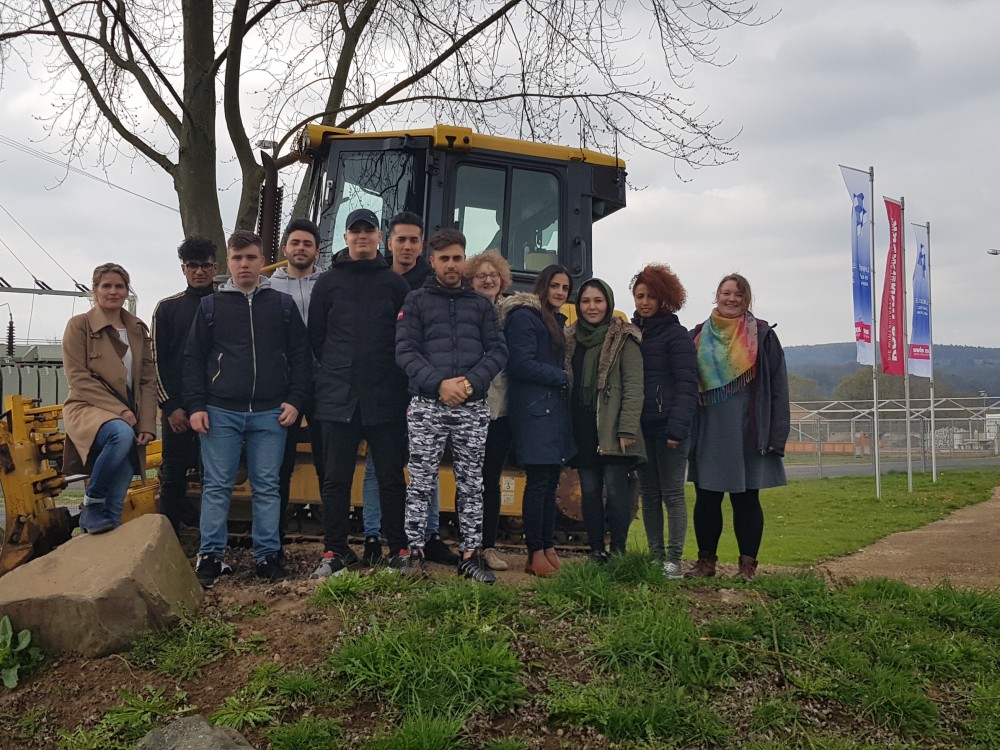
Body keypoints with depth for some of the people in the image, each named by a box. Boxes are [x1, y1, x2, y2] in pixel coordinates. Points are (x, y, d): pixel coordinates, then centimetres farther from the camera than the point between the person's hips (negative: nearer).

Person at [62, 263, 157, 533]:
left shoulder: (138, 329, 13)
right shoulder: (79, 325, -1)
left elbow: (148, 380, 10)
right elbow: (78, 378, -8)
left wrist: (147, 424, -2)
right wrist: (119, 409, -16)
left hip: (129, 416, 5)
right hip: (88, 408, -5)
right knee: (121, 434, -36)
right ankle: (91, 501, -15)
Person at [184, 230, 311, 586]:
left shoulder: (283, 304, 9)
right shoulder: (211, 306, 9)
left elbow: (300, 356, 7)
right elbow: (194, 359, 7)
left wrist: (295, 400, -2)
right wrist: (196, 406, -1)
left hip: (271, 414, 0)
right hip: (220, 412, 0)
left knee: (267, 487, 4)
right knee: (216, 486, 2)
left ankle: (268, 555, 12)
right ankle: (210, 555, 10)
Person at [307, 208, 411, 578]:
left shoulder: (395, 283, 8)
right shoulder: (328, 283, 10)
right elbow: (316, 336, 12)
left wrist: (401, 384, -1)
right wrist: (336, 371, 6)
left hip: (386, 399, -1)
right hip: (337, 399, 1)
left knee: (391, 477, 4)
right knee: (336, 479, 4)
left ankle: (400, 549, 13)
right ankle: (334, 552, 13)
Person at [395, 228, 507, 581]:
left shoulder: (482, 304, 14)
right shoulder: (416, 301, 8)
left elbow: (497, 351, 6)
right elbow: (405, 351, -2)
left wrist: (471, 383, -11)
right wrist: (439, 383, -16)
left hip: (473, 408, 2)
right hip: (427, 406, -2)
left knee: (472, 484, 5)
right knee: (421, 483, 0)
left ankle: (470, 555, 13)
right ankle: (415, 553, 10)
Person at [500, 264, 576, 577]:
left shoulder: (556, 320, 20)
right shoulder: (524, 316, -7)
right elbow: (521, 364, -15)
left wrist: (561, 378, 0)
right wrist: (563, 376, -7)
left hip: (554, 410, 9)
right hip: (534, 410, -8)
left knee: (551, 481, 8)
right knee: (538, 481, -7)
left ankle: (548, 547, 14)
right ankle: (535, 554, -1)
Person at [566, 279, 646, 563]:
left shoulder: (624, 339, -3)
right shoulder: (570, 339, 13)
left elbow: (634, 386, -9)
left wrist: (627, 429, -16)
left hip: (611, 429, -5)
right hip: (582, 429, 5)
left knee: (615, 488, -7)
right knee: (589, 491, 7)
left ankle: (618, 550, 3)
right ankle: (596, 551, 15)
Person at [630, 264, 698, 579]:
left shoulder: (676, 334, -5)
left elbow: (687, 385, -10)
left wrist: (677, 427, -19)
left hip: (668, 426, -5)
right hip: (640, 426, 5)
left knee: (672, 493, -1)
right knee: (649, 494, 9)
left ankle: (674, 559, 4)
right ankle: (655, 556, 16)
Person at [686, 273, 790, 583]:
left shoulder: (762, 335, 1)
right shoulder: (699, 336, 8)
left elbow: (777, 386, -1)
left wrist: (776, 433, -8)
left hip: (747, 431, -2)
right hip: (709, 430, 2)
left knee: (746, 499, 3)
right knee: (706, 497, 5)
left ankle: (748, 564, 13)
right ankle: (706, 560, 17)